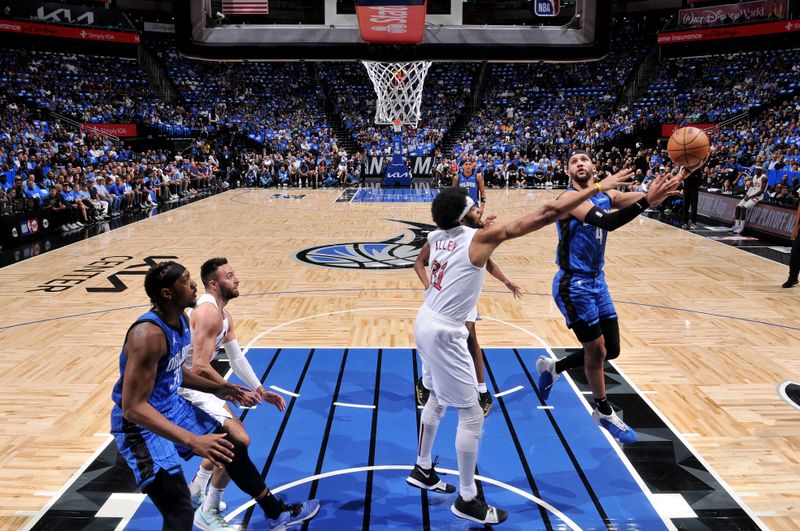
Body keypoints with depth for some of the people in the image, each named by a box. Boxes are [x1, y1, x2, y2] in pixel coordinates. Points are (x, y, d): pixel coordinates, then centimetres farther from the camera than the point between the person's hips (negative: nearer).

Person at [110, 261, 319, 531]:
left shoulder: (181, 320, -1)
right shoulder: (148, 334, -31)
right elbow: (133, 408, -32)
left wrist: (217, 388, 11)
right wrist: (192, 440, -38)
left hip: (174, 407, 9)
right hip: (141, 425, -9)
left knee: (234, 449, 18)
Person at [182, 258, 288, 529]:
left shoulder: (223, 314, 9)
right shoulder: (208, 312, -23)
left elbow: (237, 358, 14)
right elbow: (199, 367, -31)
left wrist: (261, 391, 11)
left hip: (197, 385, 11)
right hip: (189, 387, -11)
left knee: (227, 439, 26)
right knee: (239, 440, -16)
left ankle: (195, 493, 43)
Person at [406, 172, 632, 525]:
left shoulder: (436, 237, 3)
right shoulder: (481, 237, -16)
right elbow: (545, 214, -18)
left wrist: (479, 224, 29)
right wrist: (597, 188, -13)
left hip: (426, 323, 9)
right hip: (444, 333, -9)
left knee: (438, 399, 26)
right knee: (471, 415, 4)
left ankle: (422, 470, 42)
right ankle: (467, 500, 17)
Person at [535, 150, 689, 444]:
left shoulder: (606, 195, 5)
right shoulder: (571, 197, -17)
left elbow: (639, 197, -13)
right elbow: (607, 222, -34)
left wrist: (667, 187, -33)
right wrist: (646, 200, -44)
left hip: (597, 280, 8)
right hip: (573, 284, -8)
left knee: (611, 350, 12)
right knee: (596, 348, 2)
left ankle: (552, 367, 33)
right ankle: (604, 412, 25)